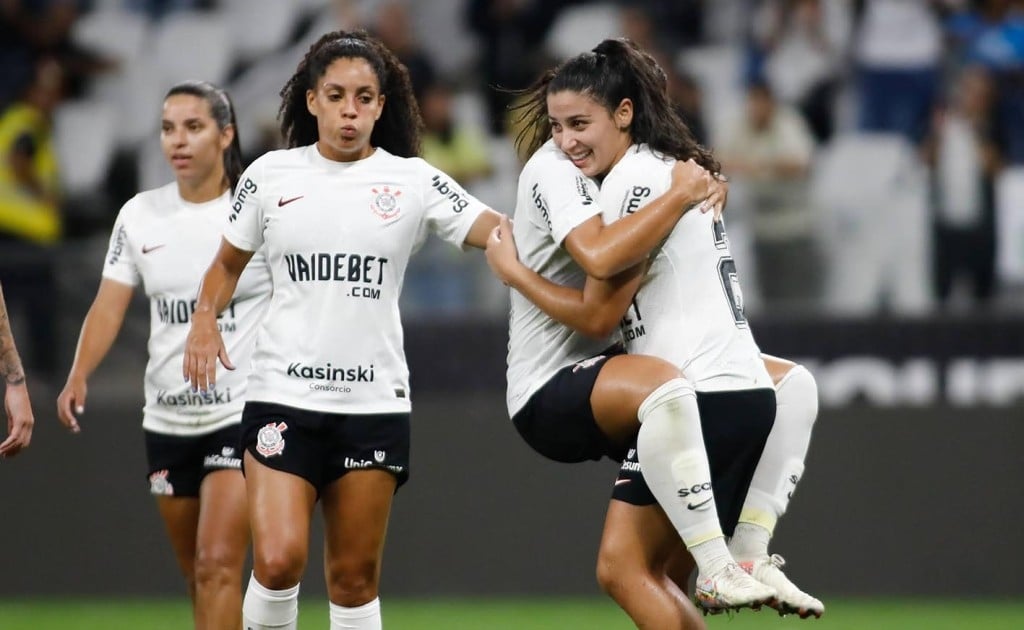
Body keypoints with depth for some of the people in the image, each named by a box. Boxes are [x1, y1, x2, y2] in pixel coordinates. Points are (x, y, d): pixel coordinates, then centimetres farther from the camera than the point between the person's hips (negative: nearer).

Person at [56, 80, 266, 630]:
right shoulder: (139, 215, 5)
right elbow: (109, 305, 2)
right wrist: (79, 375, -14)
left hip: (244, 413, -5)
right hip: (167, 416, 5)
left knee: (218, 565, -16)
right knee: (195, 574, 11)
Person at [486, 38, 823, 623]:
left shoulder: (635, 180, -11)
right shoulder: (669, 169, 19)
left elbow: (597, 314, -9)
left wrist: (510, 269, 2)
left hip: (701, 398, -10)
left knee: (623, 568, -9)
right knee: (656, 575, 11)